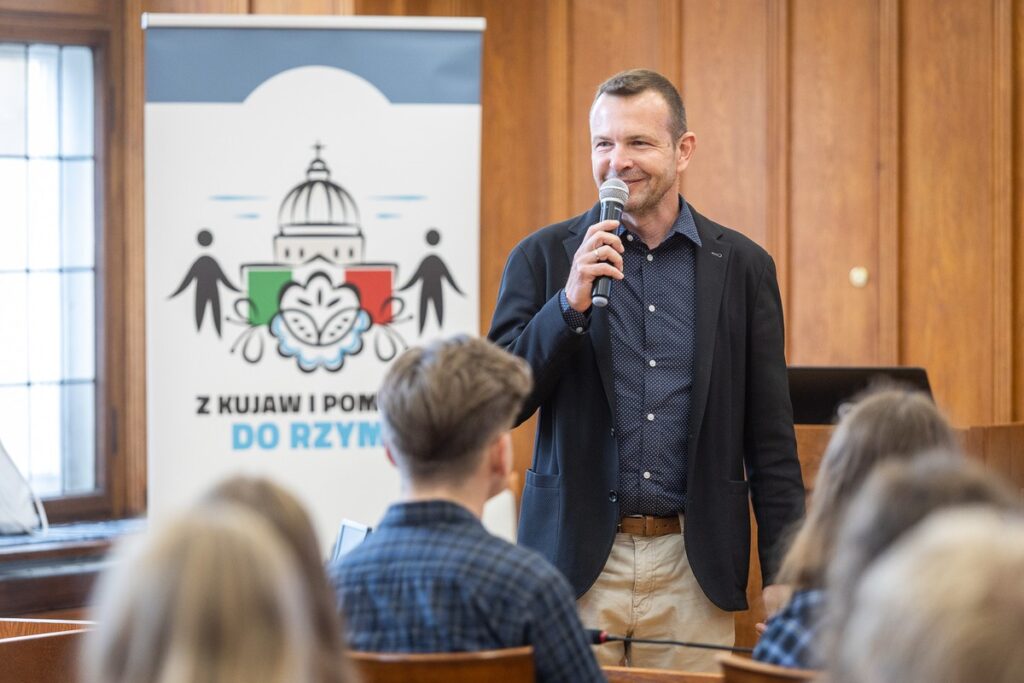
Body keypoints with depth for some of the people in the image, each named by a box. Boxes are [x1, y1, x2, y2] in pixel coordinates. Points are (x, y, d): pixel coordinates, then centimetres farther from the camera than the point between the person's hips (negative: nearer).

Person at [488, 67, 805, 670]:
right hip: (578, 562, 0)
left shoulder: (742, 266, 7)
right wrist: (570, 302, -14)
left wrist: (783, 576, 2)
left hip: (694, 570, 1)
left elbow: (771, 439, 7)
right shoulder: (543, 256, 4)